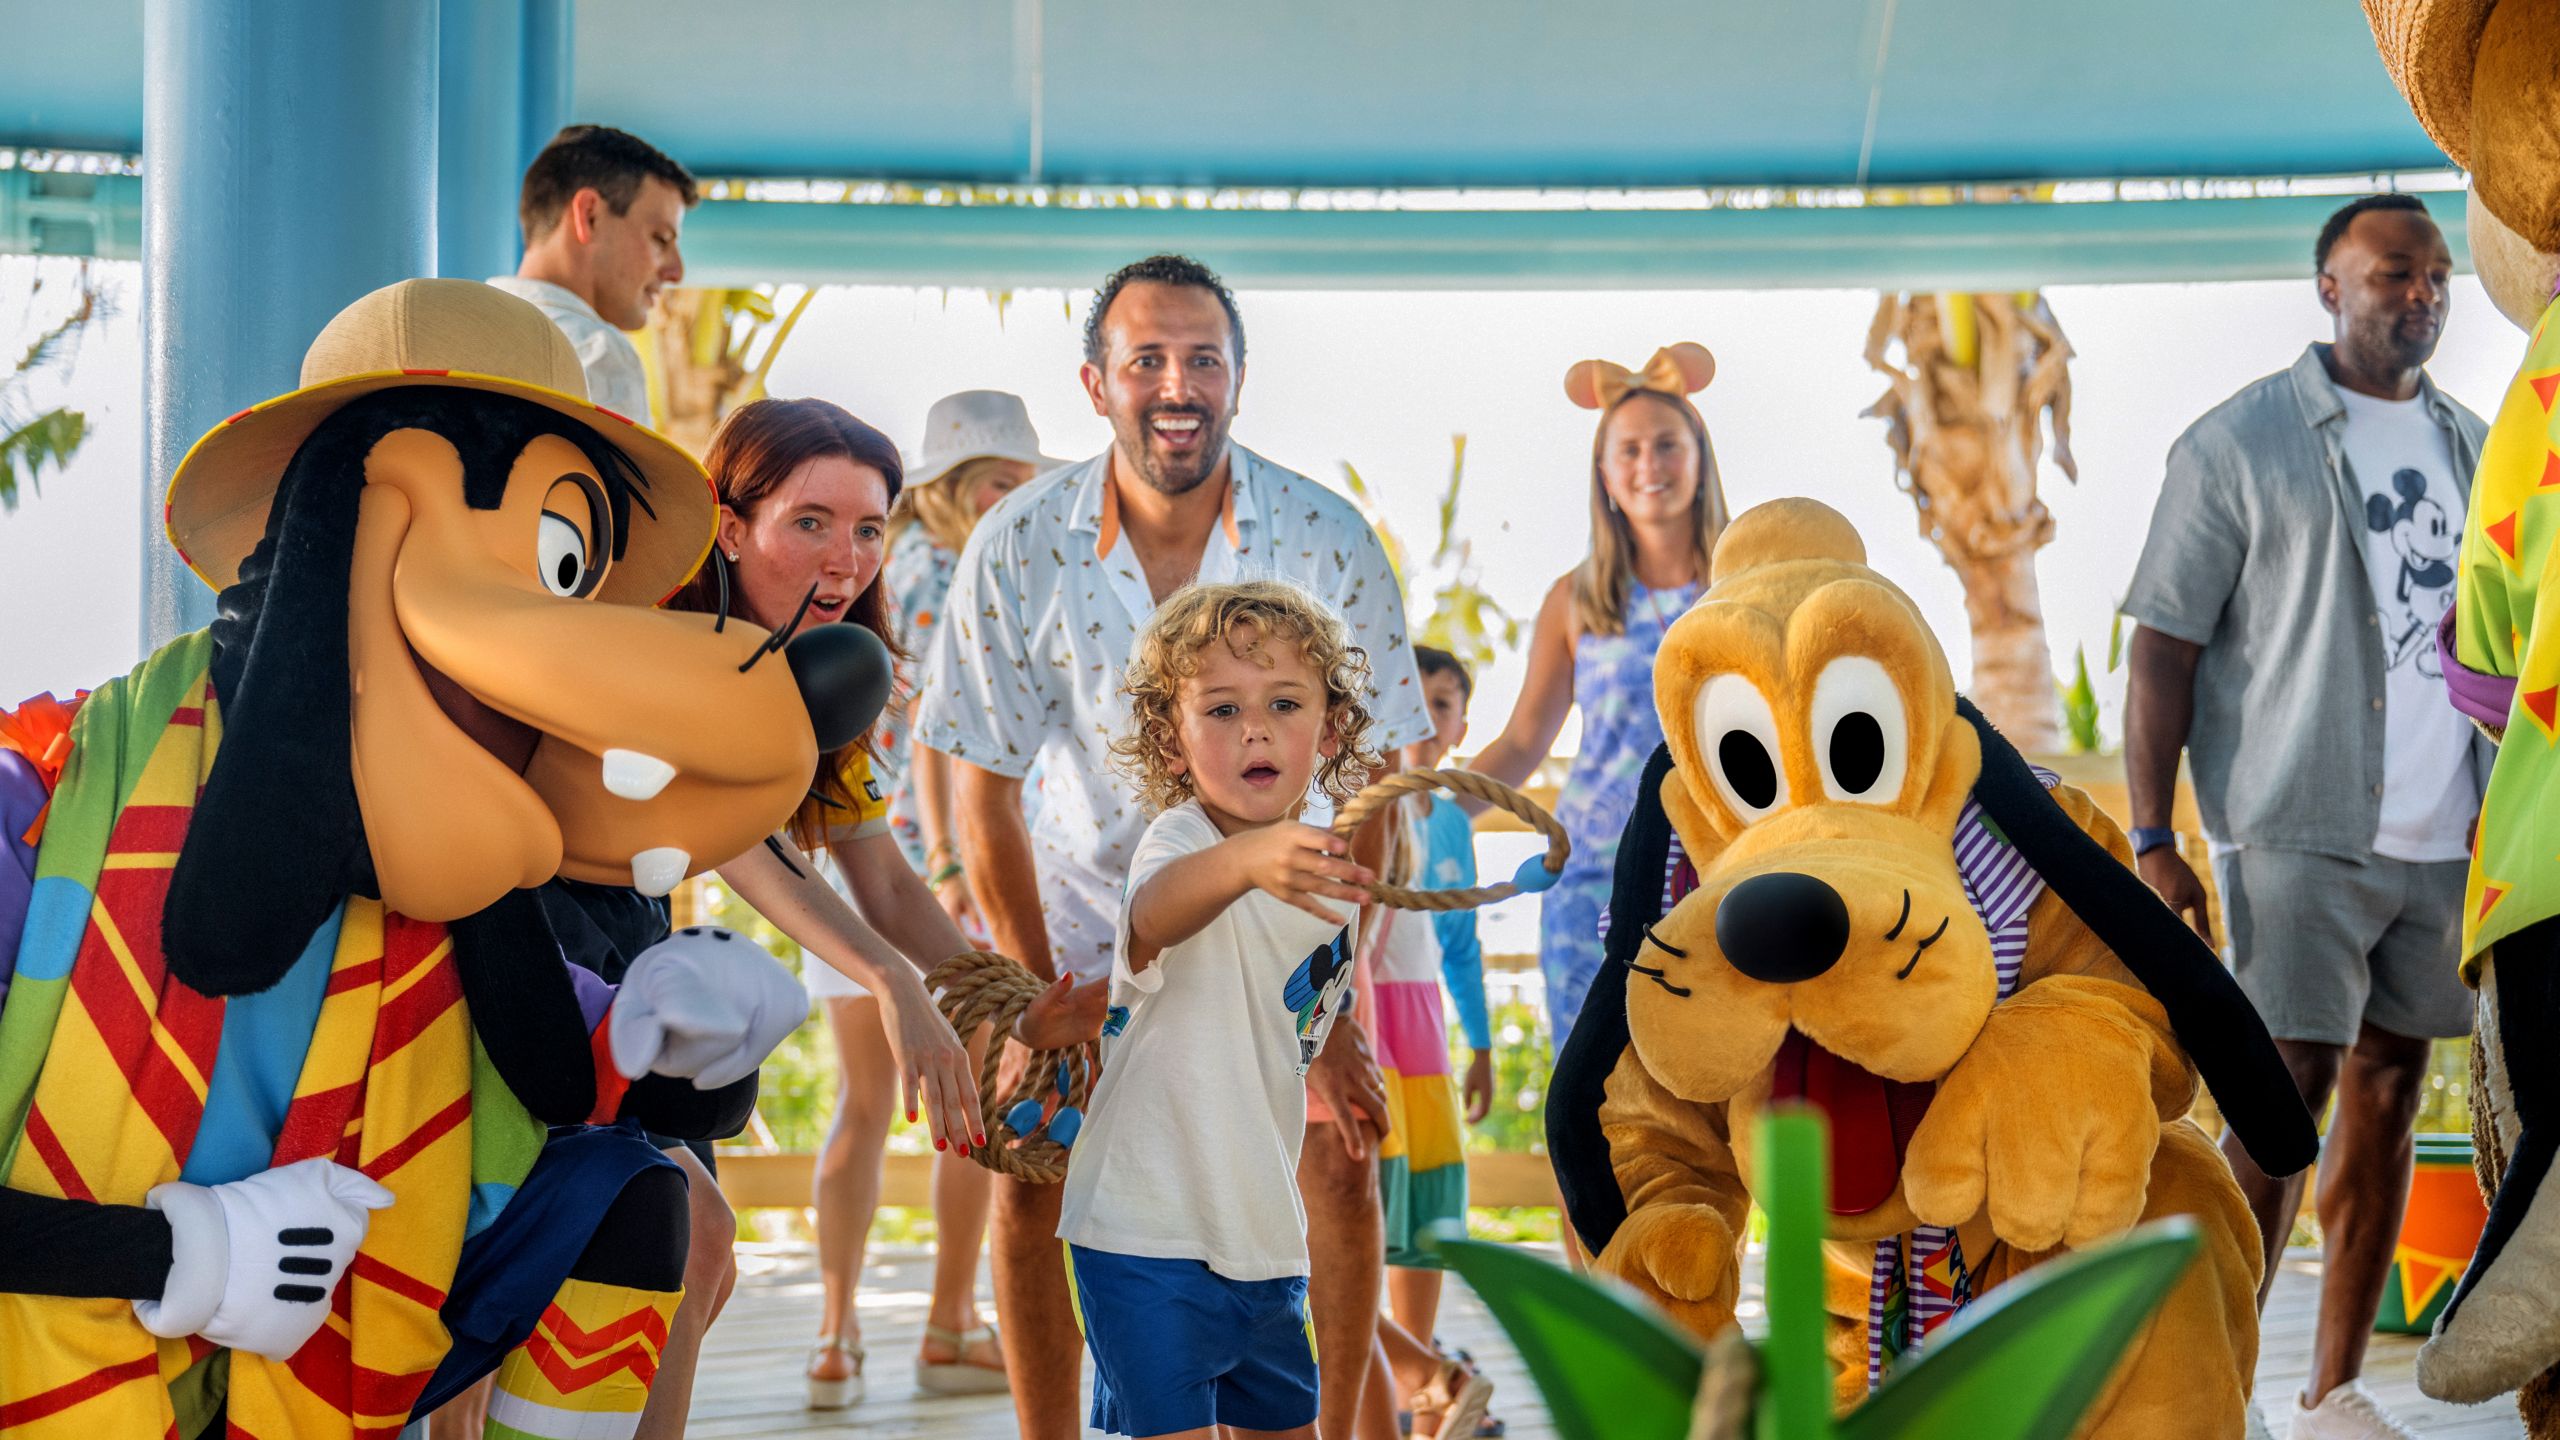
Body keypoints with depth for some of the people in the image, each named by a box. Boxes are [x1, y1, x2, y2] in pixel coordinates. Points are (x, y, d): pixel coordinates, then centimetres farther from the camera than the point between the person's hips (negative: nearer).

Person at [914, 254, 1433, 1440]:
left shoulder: (1327, 541, -19)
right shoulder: (1017, 548, -19)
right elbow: (983, 789, -12)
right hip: (1087, 905, 0)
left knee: (1339, 1159, -10)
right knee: (1029, 1189, -9)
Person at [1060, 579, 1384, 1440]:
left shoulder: (1331, 863, 4)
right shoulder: (1179, 840, -18)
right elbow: (1154, 914, -46)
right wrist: (1248, 861, -65)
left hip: (1265, 1232, 7)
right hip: (1150, 1237, -7)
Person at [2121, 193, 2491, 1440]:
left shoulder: (2472, 446, 15)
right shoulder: (2239, 445, -1)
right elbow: (2163, 650, -4)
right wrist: (2151, 842, -11)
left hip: (2444, 834, 5)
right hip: (2299, 830, -5)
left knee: (2386, 1096, 7)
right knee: (2285, 1098, -9)